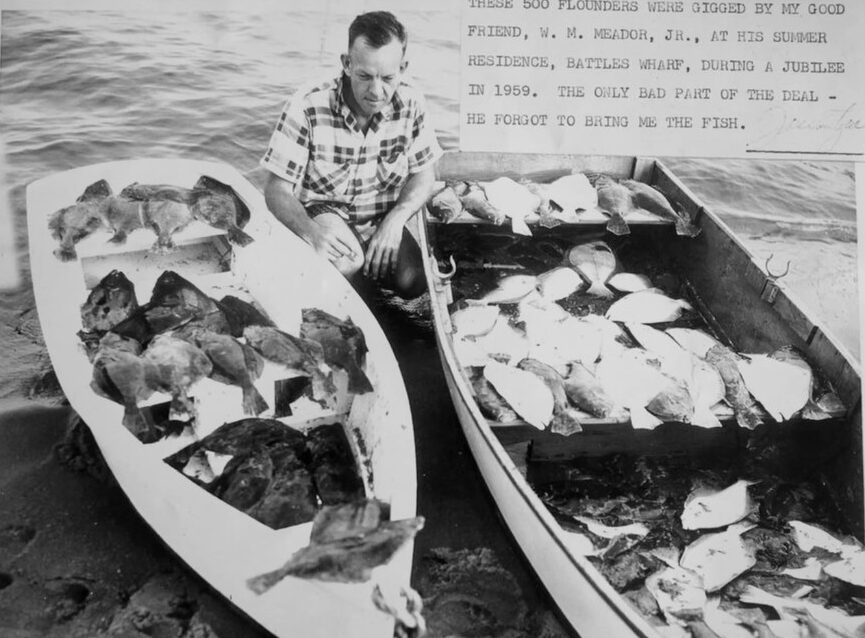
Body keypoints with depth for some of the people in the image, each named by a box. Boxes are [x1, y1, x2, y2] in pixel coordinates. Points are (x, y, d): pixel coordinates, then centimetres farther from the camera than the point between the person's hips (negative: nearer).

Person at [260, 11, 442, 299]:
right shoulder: (306, 108, -21)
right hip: (323, 213, -3)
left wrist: (394, 220, -21)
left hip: (383, 219, 4)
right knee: (346, 262, -35)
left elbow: (424, 174, -1)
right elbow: (277, 190, -18)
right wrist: (311, 231, -39)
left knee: (414, 281, -20)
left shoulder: (410, 103, -11)